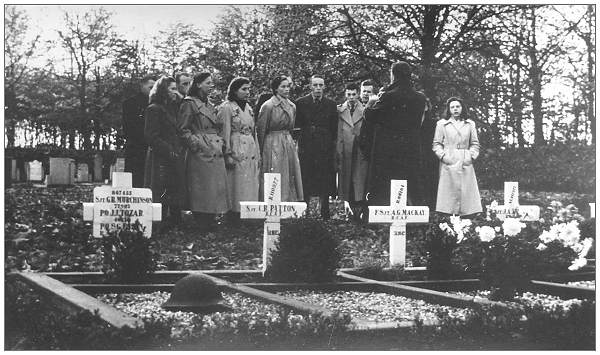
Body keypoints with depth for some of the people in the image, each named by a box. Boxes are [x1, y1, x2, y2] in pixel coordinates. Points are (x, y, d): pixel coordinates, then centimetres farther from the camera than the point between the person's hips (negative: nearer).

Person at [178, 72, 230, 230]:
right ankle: (201, 225, 0)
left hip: (216, 153, 8)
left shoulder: (210, 105, 19)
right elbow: (183, 130, -9)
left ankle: (210, 223, 15)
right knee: (202, 189, -6)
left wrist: (220, 143, 11)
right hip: (200, 153, -8)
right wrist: (198, 144, -14)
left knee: (216, 189, 7)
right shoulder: (189, 103, -6)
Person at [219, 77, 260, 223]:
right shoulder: (226, 108, -7)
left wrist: (258, 154, 16)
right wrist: (228, 155, -14)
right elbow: (225, 133, -10)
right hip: (236, 150, -7)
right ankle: (234, 218, 0)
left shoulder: (248, 108, 15)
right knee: (237, 187, -5)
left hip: (251, 152, 7)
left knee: (250, 186, 6)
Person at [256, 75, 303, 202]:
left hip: (289, 145, 7)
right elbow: (260, 130, -5)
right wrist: (260, 152, -3)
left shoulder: (292, 106, 10)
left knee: (290, 181, 4)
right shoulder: (268, 106, -9)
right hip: (272, 147, -6)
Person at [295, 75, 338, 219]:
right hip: (306, 149, -1)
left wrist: (331, 147, 4)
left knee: (325, 181, 2)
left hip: (325, 149, 1)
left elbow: (334, 129, 8)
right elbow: (296, 125, 8)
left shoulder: (331, 105, 7)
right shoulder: (301, 103, 4)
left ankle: (325, 213, 9)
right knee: (305, 182, 0)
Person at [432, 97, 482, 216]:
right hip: (449, 163, -2)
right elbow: (437, 144, 8)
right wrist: (443, 156, -6)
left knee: (466, 191, -3)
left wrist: (471, 156, -1)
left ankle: (466, 213, -1)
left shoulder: (470, 124, 14)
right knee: (449, 191, -6)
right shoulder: (442, 124, 8)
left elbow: (475, 144, 14)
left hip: (465, 164, 2)